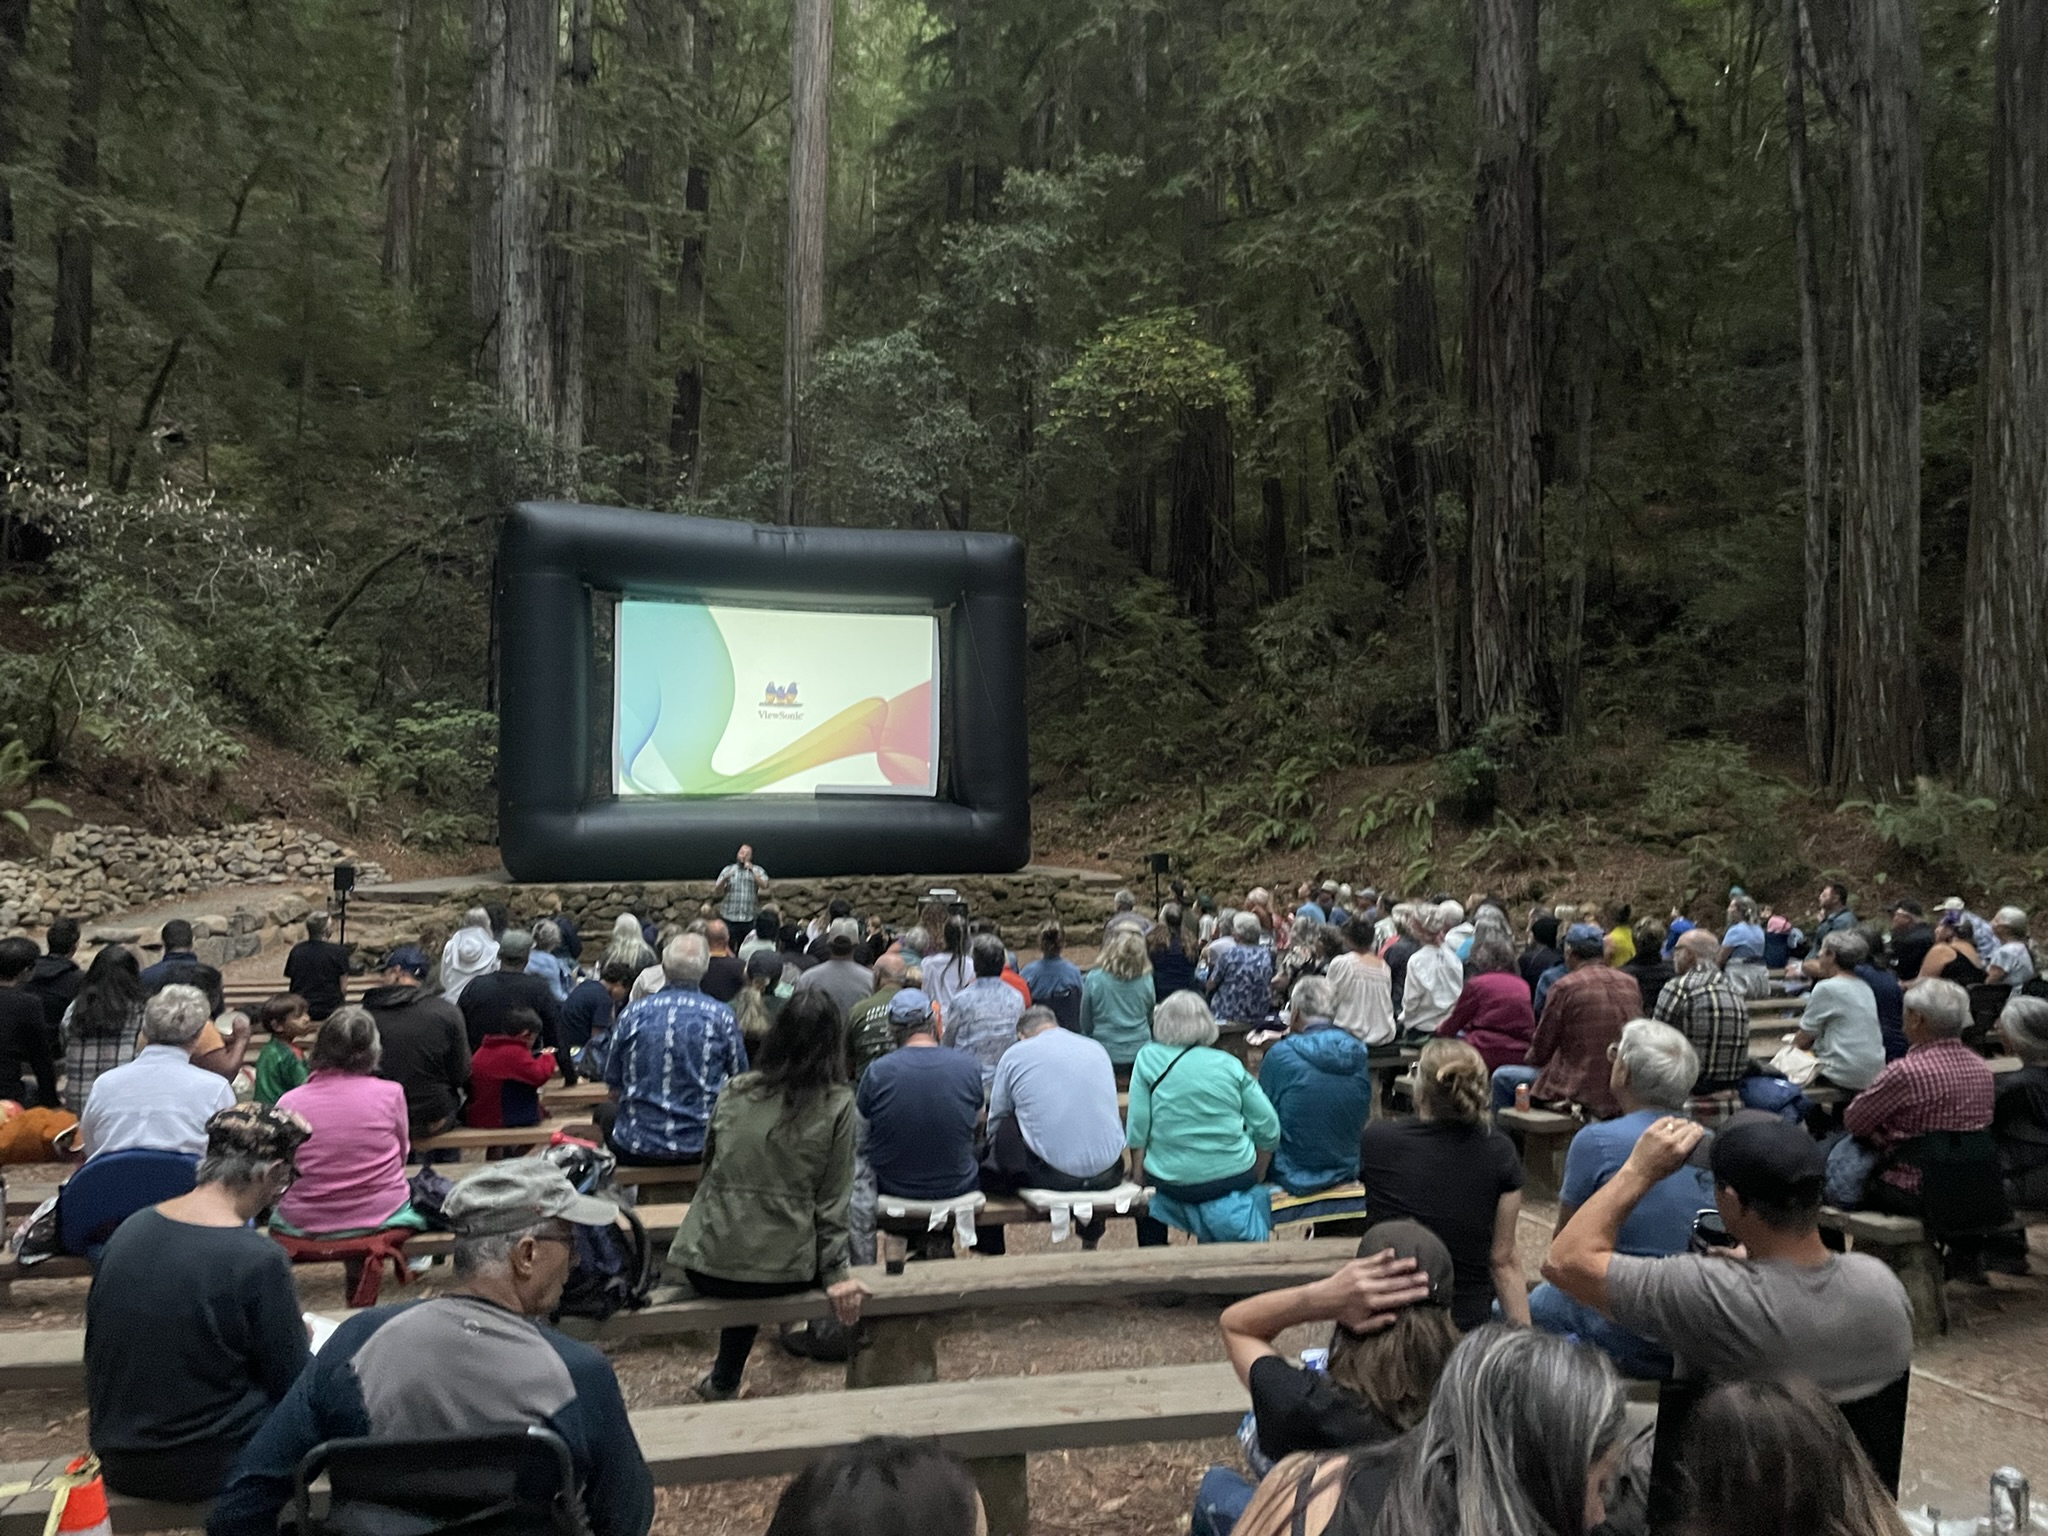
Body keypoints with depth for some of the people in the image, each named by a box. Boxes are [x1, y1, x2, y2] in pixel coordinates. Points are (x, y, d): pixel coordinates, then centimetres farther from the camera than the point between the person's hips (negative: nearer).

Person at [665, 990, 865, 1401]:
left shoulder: (735, 1090, 3)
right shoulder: (837, 1104, -5)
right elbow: (832, 1199, -4)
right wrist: (835, 1273, 3)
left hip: (706, 1268, 2)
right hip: (782, 1272, -2)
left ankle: (724, 1382, 43)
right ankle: (724, 1383, 39)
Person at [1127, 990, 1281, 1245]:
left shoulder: (1148, 1059, -4)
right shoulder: (1230, 1064, 0)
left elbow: (1137, 1130, -7)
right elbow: (1269, 1131, -1)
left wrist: (1139, 1176, 7)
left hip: (1173, 1183, -1)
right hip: (1235, 1177, 1)